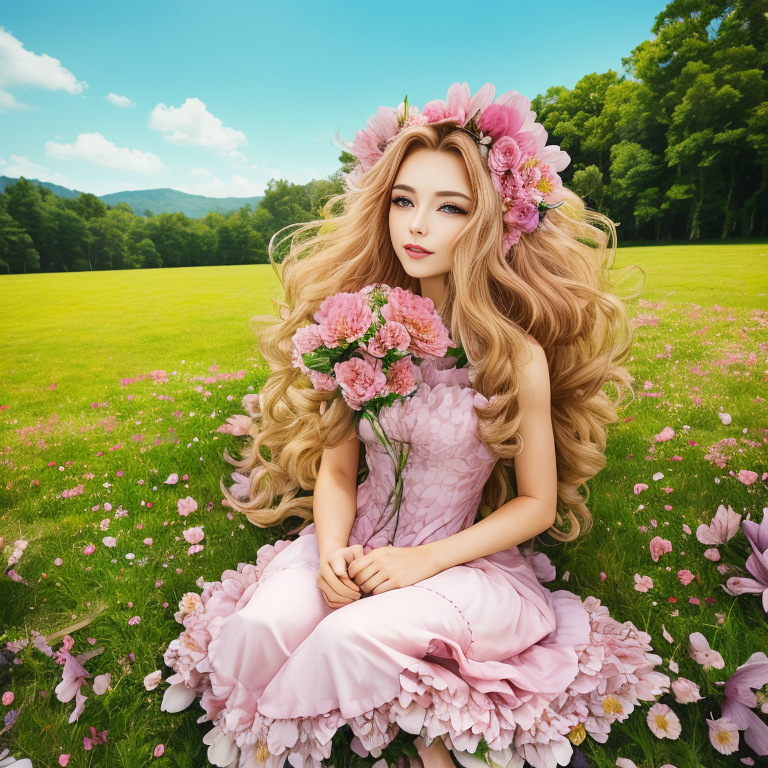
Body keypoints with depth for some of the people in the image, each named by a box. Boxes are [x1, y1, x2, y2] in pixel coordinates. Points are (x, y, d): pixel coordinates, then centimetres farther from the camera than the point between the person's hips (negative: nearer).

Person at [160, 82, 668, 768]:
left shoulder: (517, 355, -13)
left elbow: (537, 502, -5)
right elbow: (335, 466, 1)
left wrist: (427, 558, -13)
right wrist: (331, 549, -16)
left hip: (464, 559, -2)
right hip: (357, 545, 3)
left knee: (354, 635, -30)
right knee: (260, 625, -23)